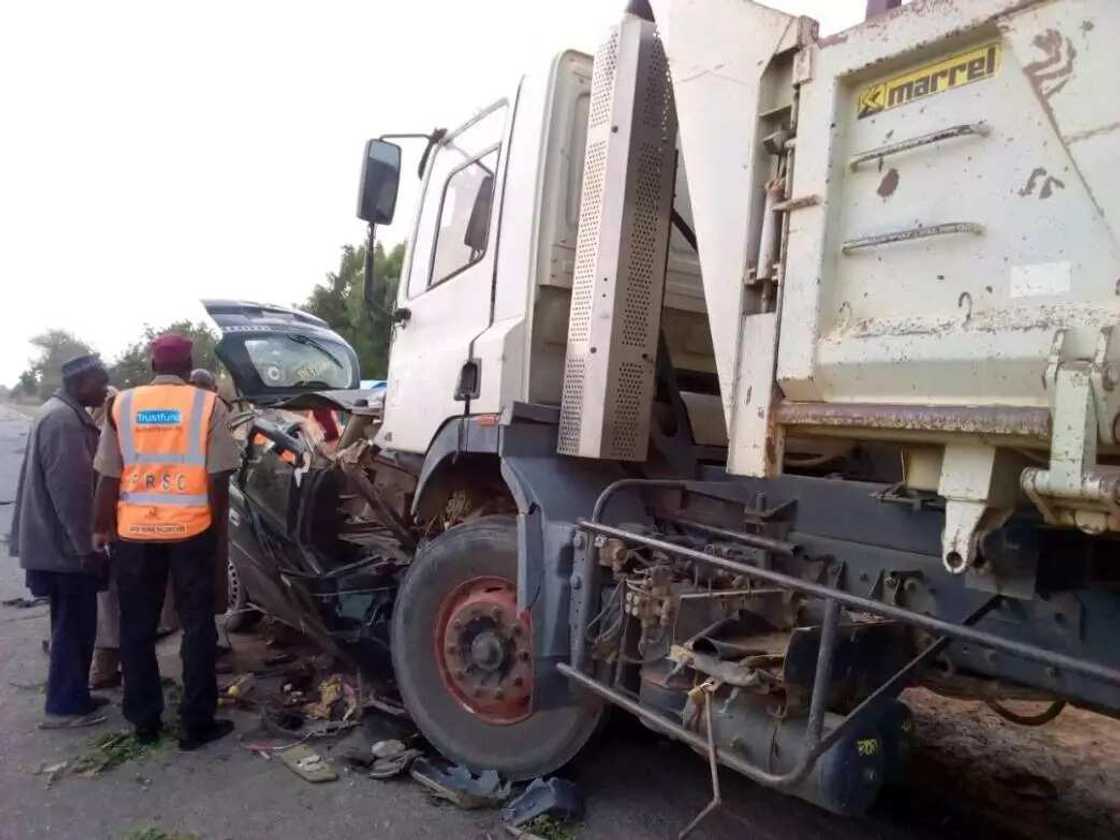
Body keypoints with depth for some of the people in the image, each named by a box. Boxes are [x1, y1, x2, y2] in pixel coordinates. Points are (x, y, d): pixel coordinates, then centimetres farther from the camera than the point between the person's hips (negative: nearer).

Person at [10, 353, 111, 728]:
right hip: (63, 544, -10)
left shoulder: (64, 413, 13)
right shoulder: (63, 419, -20)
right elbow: (68, 490, -25)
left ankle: (72, 696, 28)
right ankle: (64, 707, 10)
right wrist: (85, 546, -21)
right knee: (75, 625, 0)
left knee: (73, 623, 18)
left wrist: (83, 542, 22)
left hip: (56, 540, 10)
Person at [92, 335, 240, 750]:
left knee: (136, 628, 14)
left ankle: (144, 721, 22)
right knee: (197, 627, 7)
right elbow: (218, 477, -6)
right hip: (191, 528, -2)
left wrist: (102, 526, 13)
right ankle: (197, 723, 11)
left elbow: (109, 476, 2)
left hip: (134, 530, 2)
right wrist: (220, 529, 3)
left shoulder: (123, 404, 3)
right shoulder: (207, 404, -4)